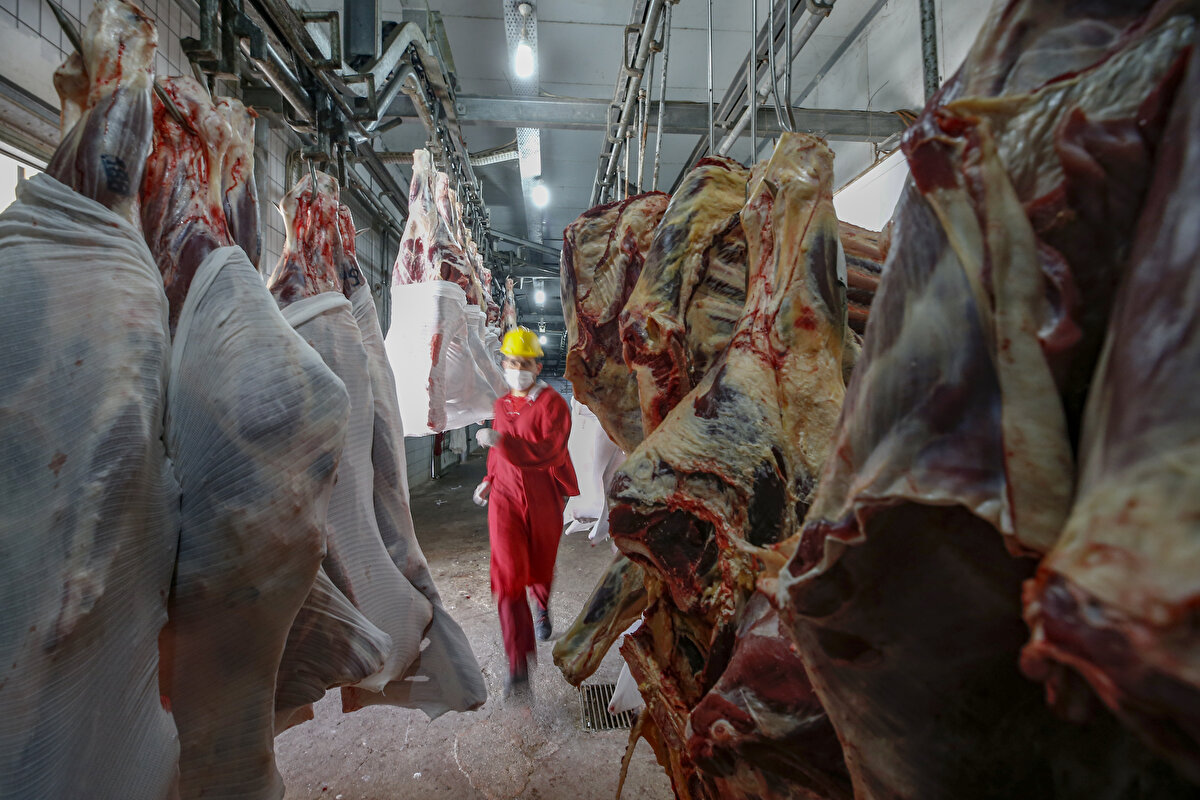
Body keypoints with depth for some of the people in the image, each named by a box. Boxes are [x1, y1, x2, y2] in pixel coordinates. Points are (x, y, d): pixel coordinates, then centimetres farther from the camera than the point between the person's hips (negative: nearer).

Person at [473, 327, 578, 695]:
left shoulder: (552, 403, -11)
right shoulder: (502, 404, 9)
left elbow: (548, 450, -26)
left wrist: (500, 440, -34)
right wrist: (489, 480, 14)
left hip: (543, 498, -3)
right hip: (505, 496, 3)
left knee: (540, 569, 16)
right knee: (507, 573, -12)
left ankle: (543, 610, 54)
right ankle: (519, 666, -8)